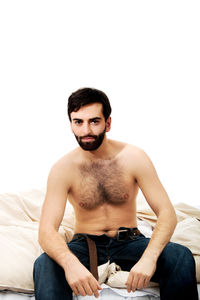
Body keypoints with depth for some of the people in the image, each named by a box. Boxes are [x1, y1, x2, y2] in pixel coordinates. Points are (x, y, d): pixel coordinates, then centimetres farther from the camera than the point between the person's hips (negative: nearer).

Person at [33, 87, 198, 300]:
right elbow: (46, 231, -18)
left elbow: (167, 213, -13)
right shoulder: (63, 169, -10)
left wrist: (149, 257, -34)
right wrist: (70, 263, -41)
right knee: (44, 265, -33)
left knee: (181, 257, -27)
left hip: (129, 242, 1)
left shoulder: (134, 157, -9)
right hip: (85, 244, -1)